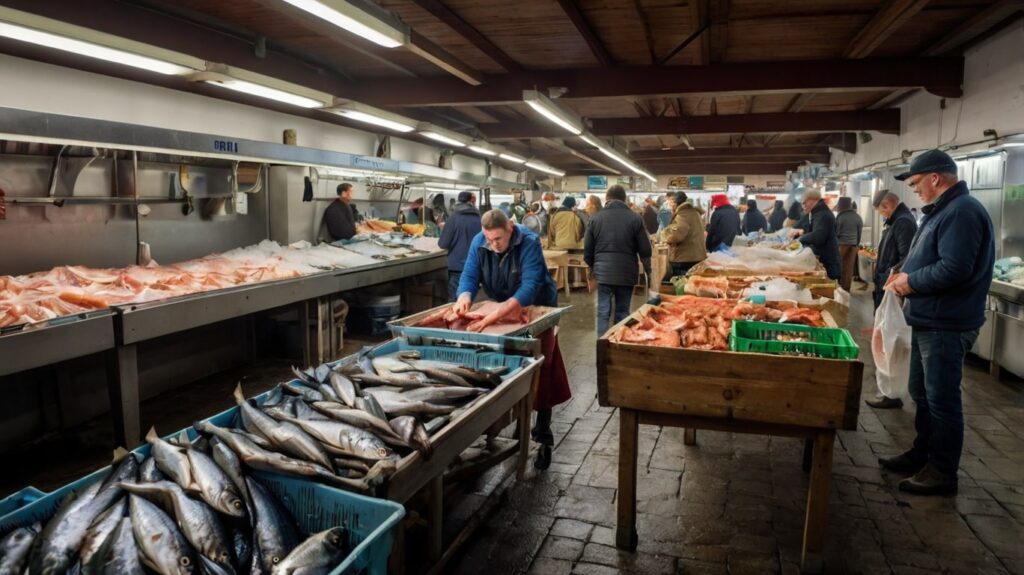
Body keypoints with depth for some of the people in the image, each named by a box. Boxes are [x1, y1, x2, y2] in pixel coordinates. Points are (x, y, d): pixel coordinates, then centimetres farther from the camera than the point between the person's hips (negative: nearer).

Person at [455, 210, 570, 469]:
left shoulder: (529, 243, -31)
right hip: (499, 309, 4)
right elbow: (470, 275, -16)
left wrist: (495, 314, -52)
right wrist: (464, 298, -41)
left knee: (539, 372, -5)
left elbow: (530, 287, -40)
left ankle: (544, 437, 4)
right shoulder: (479, 243, -16)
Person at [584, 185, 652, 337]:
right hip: (626, 272, 0)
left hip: (603, 271, 0)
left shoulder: (596, 218, 2)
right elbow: (645, 250, 0)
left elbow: (588, 249, 7)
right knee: (622, 311, 10)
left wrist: (592, 268, 23)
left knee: (603, 311, 5)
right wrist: (648, 271, 15)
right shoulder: (635, 218, -2)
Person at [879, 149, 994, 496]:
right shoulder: (942, 210, 15)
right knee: (922, 393, 19)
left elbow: (954, 269, -28)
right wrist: (905, 273, 4)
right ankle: (922, 454, 33)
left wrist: (911, 282, -14)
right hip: (929, 320, 11)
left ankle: (942, 473, 12)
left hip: (946, 325, -11)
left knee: (941, 400, 0)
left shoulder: (962, 212, -19)